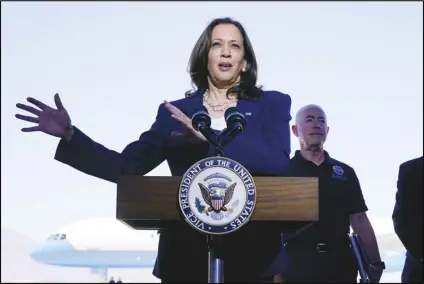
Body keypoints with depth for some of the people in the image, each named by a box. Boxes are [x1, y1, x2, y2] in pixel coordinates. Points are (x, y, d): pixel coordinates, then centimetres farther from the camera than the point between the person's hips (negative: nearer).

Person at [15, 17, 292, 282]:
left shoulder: (272, 104, 6)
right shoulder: (175, 112, 10)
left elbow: (278, 164, -11)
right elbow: (127, 167, 5)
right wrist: (70, 135, -5)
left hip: (253, 246, -1)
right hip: (187, 248, 1)